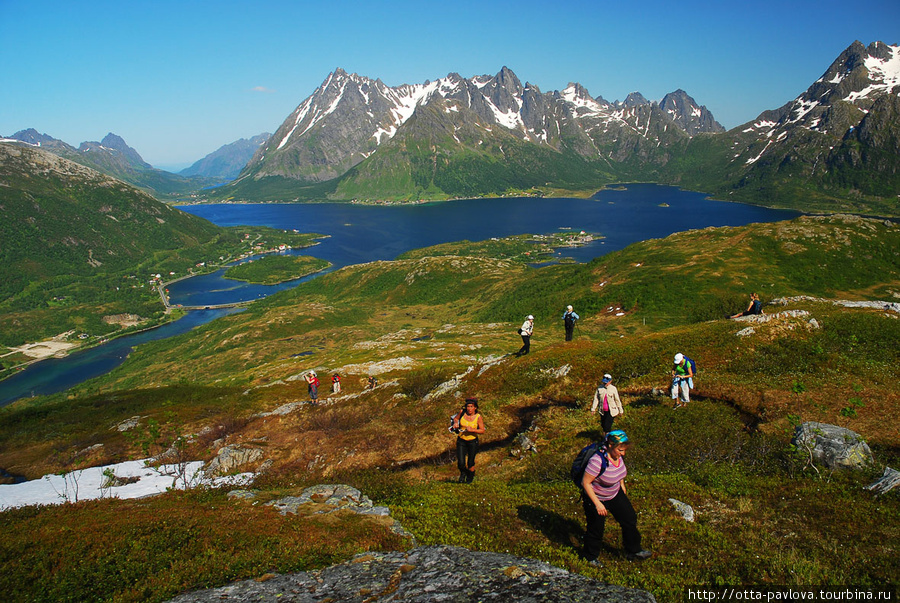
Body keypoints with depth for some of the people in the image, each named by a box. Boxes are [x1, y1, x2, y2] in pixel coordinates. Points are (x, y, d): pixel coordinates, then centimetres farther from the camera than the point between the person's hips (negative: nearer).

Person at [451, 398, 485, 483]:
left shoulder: (478, 417, -12)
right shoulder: (462, 412, -7)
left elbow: (482, 430, -12)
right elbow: (455, 418, 13)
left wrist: (472, 430, -26)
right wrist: (455, 423, -8)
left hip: (473, 441, -1)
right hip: (461, 441, 1)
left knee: (470, 463, 3)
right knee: (460, 463, -6)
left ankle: (470, 477, 36)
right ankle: (463, 473, 30)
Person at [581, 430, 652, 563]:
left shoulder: (618, 455, -14)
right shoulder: (598, 461, -37)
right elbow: (585, 483, -29)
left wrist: (622, 486, 18)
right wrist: (597, 504, -27)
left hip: (615, 494, 7)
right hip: (596, 497, -7)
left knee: (630, 519, 14)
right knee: (596, 528, 10)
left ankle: (633, 551, 37)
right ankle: (591, 556, 37)